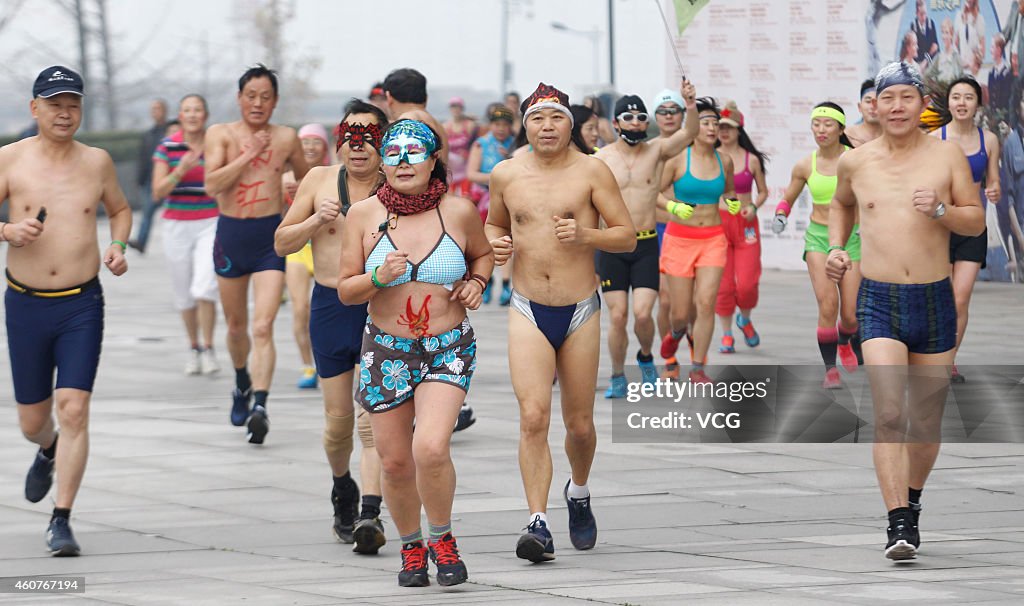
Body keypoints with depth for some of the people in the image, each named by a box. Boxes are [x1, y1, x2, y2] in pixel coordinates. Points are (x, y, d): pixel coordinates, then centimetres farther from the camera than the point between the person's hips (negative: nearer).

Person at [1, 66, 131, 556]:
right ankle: (48, 451, 48)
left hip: (82, 304, 0)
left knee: (74, 409, -14)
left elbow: (120, 209, 20)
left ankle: (61, 520, -8)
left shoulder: (96, 161, 3)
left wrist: (118, 246, 1)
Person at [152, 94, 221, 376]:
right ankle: (194, 349, 26)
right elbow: (158, 192, -5)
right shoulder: (167, 147, -1)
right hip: (177, 225, 2)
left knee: (204, 288, -17)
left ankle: (208, 349, -3)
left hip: (210, 224, -2)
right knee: (184, 294, 9)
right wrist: (180, 171, -19)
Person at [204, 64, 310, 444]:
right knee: (236, 326, 17)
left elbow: (306, 179, 20)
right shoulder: (221, 134, -2)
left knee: (263, 327, -15)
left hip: (271, 237, -1)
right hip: (231, 235, 1)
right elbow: (212, 184, -15)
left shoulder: (286, 139, 3)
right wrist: (249, 154, -18)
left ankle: (260, 406, -23)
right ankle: (242, 384, 44)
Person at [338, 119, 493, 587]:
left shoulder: (458, 211, -2)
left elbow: (483, 254, 19)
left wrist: (476, 282, -2)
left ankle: (442, 539, 4)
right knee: (395, 461, 5)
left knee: (431, 449, -21)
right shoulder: (364, 215, -2)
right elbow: (345, 290, 2)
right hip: (386, 351, 2)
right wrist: (379, 277, -18)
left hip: (449, 350, -2)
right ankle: (412, 547, 31)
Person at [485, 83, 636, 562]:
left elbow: (628, 235, -2)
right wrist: (495, 244, -1)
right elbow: (494, 223, 22)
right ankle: (538, 523, -18)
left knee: (579, 423, 9)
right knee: (533, 417, -16)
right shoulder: (505, 174, 4)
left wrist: (585, 235, -20)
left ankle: (579, 493, 40)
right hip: (528, 311, 0)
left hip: (580, 311, 0)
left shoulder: (591, 171, -3)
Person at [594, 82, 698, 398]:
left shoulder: (657, 151, 2)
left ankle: (646, 357, 20)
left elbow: (690, 132, -13)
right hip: (612, 246, 0)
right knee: (618, 316, -2)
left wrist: (690, 103, -31)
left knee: (642, 313, -11)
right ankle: (617, 379, 15)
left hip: (646, 245, 0)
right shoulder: (601, 158, 0)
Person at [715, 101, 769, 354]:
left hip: (745, 224, 0)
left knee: (747, 283, -9)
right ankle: (727, 335, 11)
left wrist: (754, 206, -6)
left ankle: (745, 319, 22)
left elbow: (763, 191, 12)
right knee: (722, 284, -2)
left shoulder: (752, 159, 3)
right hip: (717, 222, 0)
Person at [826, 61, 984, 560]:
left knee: (926, 419, 10)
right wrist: (836, 247, 12)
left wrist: (940, 210, -16)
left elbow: (977, 221, 3)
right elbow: (841, 204, 28)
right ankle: (899, 524, -20)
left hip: (935, 300, 1)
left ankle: (911, 499, 35)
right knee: (889, 414, -17)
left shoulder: (946, 155, 1)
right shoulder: (856, 162, 6)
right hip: (878, 301, -1)